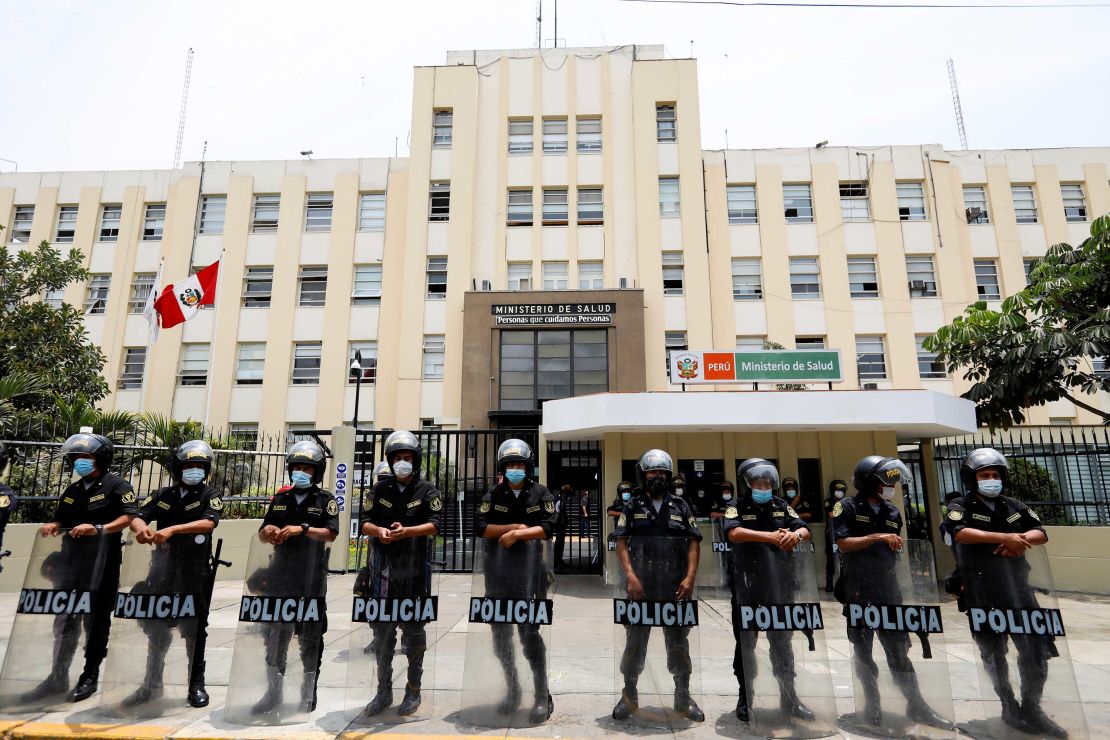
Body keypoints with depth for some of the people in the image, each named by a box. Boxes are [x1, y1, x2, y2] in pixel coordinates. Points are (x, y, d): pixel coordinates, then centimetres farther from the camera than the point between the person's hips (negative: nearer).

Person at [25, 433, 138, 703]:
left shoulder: (117, 486, -7)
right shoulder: (72, 491, 15)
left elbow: (128, 517, -16)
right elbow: (61, 520, 19)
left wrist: (98, 529, -27)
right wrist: (52, 526, -3)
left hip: (103, 562, -6)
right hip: (72, 561, 6)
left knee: (97, 620, 4)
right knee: (65, 619, 10)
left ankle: (90, 676, 16)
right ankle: (58, 677, 20)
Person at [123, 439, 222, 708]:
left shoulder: (210, 495, -2)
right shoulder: (163, 495, 10)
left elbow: (209, 522, -19)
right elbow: (137, 516, -2)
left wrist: (172, 529, -31)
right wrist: (141, 527, -26)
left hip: (195, 572, -3)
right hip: (163, 568, 3)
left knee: (194, 629, 5)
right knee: (156, 627, 11)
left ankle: (196, 684, 18)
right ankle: (152, 683, 28)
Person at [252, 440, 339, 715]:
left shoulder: (325, 499, -2)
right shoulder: (281, 499, 11)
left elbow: (331, 534, -12)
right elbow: (262, 533, 13)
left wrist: (302, 529, -23)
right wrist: (268, 531, -10)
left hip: (312, 576, -4)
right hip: (281, 573, 4)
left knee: (310, 636, 5)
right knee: (275, 634, 10)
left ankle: (309, 693, 18)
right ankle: (273, 692, 24)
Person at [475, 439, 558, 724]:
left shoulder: (541, 493, 0)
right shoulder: (493, 495, 5)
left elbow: (548, 527, -9)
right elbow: (481, 527, -4)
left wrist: (517, 534, -18)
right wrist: (514, 526, -12)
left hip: (528, 571, -3)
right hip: (497, 572, 4)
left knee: (529, 632, -8)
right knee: (500, 633, 11)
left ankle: (543, 696, 5)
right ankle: (512, 690, 28)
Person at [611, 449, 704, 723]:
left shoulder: (681, 508, 6)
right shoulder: (632, 507, 3)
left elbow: (693, 544, 4)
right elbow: (621, 542, -2)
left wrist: (690, 577, -8)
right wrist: (631, 576, -12)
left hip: (676, 587, 1)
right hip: (641, 586, -1)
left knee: (678, 643, 9)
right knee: (635, 642, 6)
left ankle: (683, 696, 24)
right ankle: (629, 695, 20)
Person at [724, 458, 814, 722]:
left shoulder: (782, 506, 8)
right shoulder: (737, 509, -4)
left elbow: (805, 530, 0)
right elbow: (734, 533, -22)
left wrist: (796, 534, -25)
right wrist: (771, 536, -32)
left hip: (780, 586, 3)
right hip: (747, 588, -3)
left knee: (782, 644, 15)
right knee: (746, 644, 7)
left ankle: (789, 698, 28)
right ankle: (745, 698, 21)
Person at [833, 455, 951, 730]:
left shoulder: (893, 513, 10)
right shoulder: (847, 508, -7)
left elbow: (894, 550, 21)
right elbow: (844, 543, -18)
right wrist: (877, 537, -21)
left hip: (888, 589, 4)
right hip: (858, 591, -4)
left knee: (899, 650, 8)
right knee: (863, 651, 7)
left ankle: (916, 705, 17)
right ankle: (872, 704, 19)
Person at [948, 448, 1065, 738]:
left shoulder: (1014, 506, 11)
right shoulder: (960, 506, -5)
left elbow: (1041, 533, 6)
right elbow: (961, 533, -22)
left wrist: (1020, 539, -15)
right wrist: (1004, 536, -26)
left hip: (1017, 586, 4)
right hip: (982, 593, -4)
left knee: (1036, 649, 4)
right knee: (993, 653, 8)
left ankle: (1032, 708, 20)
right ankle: (1010, 707, 23)